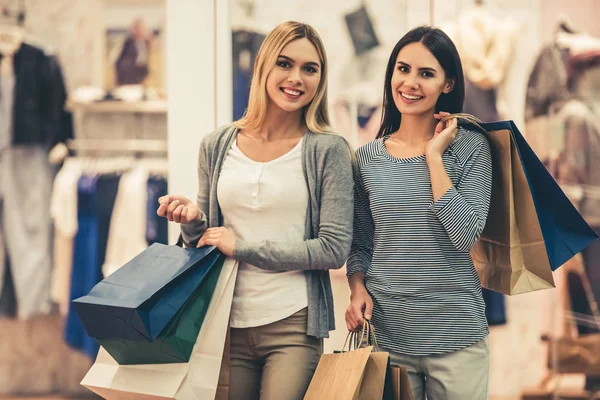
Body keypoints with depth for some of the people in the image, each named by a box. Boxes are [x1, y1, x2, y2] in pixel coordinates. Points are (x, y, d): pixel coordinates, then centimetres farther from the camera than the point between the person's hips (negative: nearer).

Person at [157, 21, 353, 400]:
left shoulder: (328, 151, -3)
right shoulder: (216, 147, 7)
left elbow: (334, 249, -9)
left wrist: (243, 248, -11)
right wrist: (193, 221, -8)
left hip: (293, 326, -3)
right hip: (227, 325, 3)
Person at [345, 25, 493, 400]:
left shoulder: (471, 148, -3)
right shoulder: (368, 157, 5)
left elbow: (465, 236, -15)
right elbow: (361, 245, 12)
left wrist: (434, 157, -12)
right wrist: (358, 290, -7)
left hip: (456, 336, -2)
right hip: (385, 331, 2)